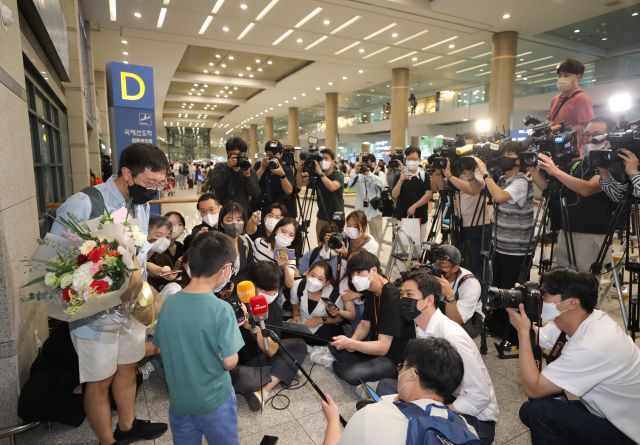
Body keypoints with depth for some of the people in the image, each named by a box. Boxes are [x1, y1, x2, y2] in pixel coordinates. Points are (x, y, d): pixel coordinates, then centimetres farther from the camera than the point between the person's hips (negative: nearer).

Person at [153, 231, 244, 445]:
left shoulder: (168, 304, -10)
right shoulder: (221, 310, -25)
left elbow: (160, 349, 2)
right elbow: (229, 362, -21)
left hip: (178, 400, 4)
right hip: (214, 401, -4)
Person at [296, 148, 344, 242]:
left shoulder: (338, 175, -11)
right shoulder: (316, 175, 3)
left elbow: (332, 187, -32)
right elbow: (300, 183, -2)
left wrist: (320, 172, -32)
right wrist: (300, 170, -18)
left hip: (336, 218, -4)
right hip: (322, 217, 4)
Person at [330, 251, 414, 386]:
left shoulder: (393, 297, -27)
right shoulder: (371, 292, 1)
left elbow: (383, 347, -29)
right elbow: (365, 324, 8)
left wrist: (350, 343, -38)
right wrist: (352, 341, -12)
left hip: (396, 358, -8)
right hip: (376, 345, 9)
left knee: (353, 375, -28)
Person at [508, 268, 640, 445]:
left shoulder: (591, 346, -34)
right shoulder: (572, 321, -10)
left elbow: (533, 389, -29)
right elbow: (535, 340, 5)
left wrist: (523, 331, -28)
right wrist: (518, 309, -13)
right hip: (610, 413, 8)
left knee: (538, 411, -21)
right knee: (531, 409, 3)